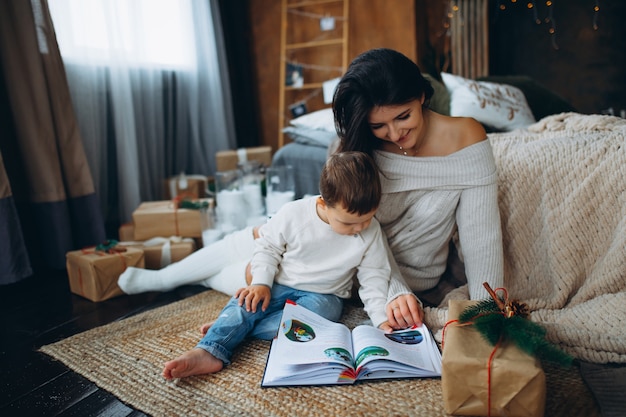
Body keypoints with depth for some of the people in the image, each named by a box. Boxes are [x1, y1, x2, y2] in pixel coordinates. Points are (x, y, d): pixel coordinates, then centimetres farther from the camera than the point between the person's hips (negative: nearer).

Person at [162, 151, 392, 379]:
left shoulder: (371, 232, -13)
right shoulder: (293, 213, -17)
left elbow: (374, 276, -5)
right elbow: (267, 246, -4)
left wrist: (382, 318, -13)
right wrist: (261, 283, -16)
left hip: (323, 296, 0)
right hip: (279, 285, 1)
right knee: (245, 302, -23)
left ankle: (232, 328, -18)